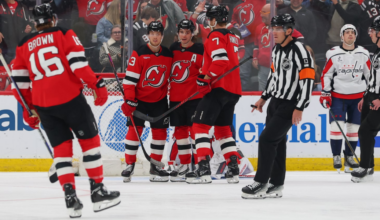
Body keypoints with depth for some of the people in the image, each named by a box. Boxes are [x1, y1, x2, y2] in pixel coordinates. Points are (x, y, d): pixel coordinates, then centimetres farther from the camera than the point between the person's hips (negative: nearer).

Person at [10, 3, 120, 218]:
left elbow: (20, 80, 15)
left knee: (62, 148, 11)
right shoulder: (64, 34, 2)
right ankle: (98, 191, 8)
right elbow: (78, 63, -11)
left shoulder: (24, 46, 15)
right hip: (70, 98, -4)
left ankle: (71, 199, -2)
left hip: (43, 104, 4)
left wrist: (28, 108, 23)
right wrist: (98, 85, -9)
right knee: (90, 140, 10)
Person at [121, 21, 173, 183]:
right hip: (139, 99, -4)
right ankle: (129, 165, -1)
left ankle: (155, 166, 11)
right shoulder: (139, 54, -11)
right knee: (134, 129, -8)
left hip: (159, 100, 4)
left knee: (160, 131, 1)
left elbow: (170, 77, 11)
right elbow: (130, 78, -13)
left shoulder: (168, 55, 2)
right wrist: (129, 100, -18)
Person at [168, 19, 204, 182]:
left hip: (194, 97, -6)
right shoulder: (173, 49, 9)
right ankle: (185, 165, 18)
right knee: (180, 130, 9)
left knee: (195, 128, -8)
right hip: (176, 98, 6)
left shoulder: (200, 50, -8)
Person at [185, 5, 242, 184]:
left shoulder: (216, 35, -9)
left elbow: (220, 59, -23)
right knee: (223, 128, 18)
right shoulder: (233, 38, 20)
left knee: (200, 125, -7)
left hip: (218, 88, -9)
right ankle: (233, 169, 10)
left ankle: (203, 170, -17)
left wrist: (205, 77, -17)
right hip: (233, 90, 9)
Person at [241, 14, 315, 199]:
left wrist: (299, 108, -22)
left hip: (290, 105, -8)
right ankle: (276, 185, 17)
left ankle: (261, 183, -7)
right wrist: (264, 97, 22)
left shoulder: (298, 50, -18)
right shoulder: (277, 49, 9)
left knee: (267, 139, -13)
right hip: (275, 101, 8)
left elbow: (307, 79, -21)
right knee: (277, 143, 11)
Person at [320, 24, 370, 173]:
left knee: (354, 126, 5)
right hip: (338, 95, -2)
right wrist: (325, 94, -5)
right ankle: (336, 156, -2)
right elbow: (326, 74, 0)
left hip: (357, 97, 2)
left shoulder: (363, 54, 2)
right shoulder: (333, 54, -5)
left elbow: (370, 74, 10)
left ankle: (349, 156, 17)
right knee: (336, 125, -11)